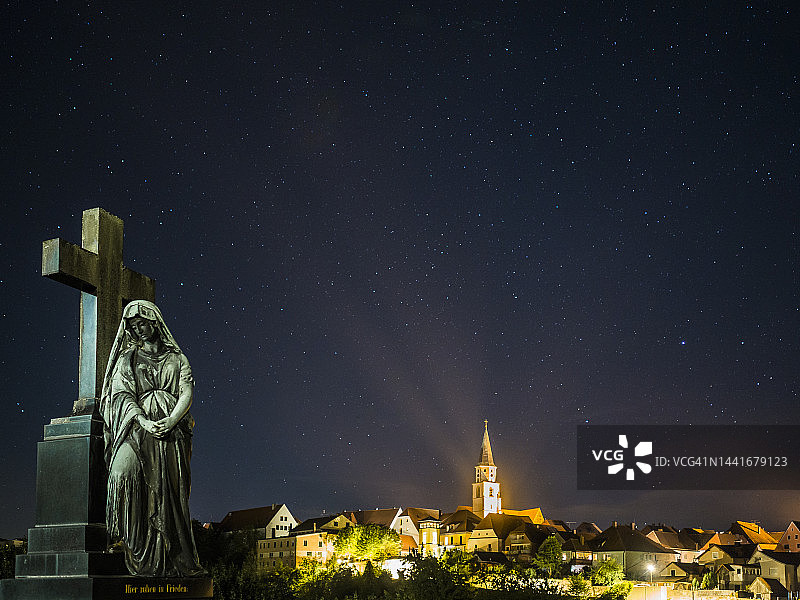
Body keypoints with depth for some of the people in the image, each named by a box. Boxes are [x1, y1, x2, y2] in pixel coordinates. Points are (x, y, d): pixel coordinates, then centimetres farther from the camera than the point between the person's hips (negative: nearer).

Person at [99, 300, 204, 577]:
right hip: (138, 426, 0)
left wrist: (170, 421, -15)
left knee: (171, 489, -6)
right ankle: (125, 536, -30)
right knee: (125, 470, -30)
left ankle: (176, 559, -6)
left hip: (172, 428, 1)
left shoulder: (177, 359, 18)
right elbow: (122, 394, 3)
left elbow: (186, 393, 5)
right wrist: (144, 421, -15)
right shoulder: (127, 359, 18)